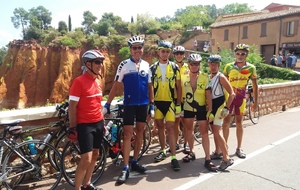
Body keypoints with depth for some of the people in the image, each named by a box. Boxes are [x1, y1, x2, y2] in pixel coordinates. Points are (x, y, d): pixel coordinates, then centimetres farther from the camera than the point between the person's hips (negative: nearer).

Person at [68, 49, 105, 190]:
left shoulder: (98, 81, 9)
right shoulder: (79, 81, -14)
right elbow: (72, 107, -14)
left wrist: (102, 122, 16)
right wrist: (73, 128, -15)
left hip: (98, 124, 8)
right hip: (84, 125, -8)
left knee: (95, 155, 15)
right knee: (86, 159, -8)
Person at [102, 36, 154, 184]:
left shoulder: (146, 65, 5)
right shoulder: (124, 65, -5)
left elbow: (150, 86, 9)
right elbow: (116, 85, -5)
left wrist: (152, 104, 7)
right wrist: (107, 104, -9)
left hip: (143, 104, 4)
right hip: (129, 104, -4)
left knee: (140, 132, 11)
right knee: (127, 134, -4)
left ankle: (134, 162, 25)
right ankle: (125, 168, 3)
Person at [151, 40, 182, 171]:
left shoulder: (174, 67, 0)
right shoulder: (153, 68, 3)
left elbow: (178, 87, 2)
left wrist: (179, 105, -2)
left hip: (170, 102, -2)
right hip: (157, 102, 2)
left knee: (170, 129, -5)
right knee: (160, 127, 13)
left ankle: (173, 157, 2)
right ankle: (163, 151, 29)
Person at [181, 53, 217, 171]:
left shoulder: (205, 78, -9)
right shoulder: (183, 78, -3)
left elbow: (208, 95, -9)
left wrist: (210, 111, -12)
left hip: (201, 108, -3)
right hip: (188, 108, 3)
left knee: (204, 133, -4)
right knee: (189, 130, 15)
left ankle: (207, 159, 2)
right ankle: (191, 152, 33)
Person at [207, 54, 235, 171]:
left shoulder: (221, 77, -11)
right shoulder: (208, 77, 9)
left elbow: (232, 93, -13)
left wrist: (226, 108, -18)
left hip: (219, 105, -7)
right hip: (211, 105, 7)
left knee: (217, 132, -13)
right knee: (214, 131, 15)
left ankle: (227, 159, -9)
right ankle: (217, 152, 31)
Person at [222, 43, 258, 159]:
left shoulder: (251, 68, -2)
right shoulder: (228, 67, -3)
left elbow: (254, 86, 3)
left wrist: (256, 102, 2)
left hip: (241, 98, 0)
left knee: (239, 122, 9)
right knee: (226, 122, 2)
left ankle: (239, 148, 21)